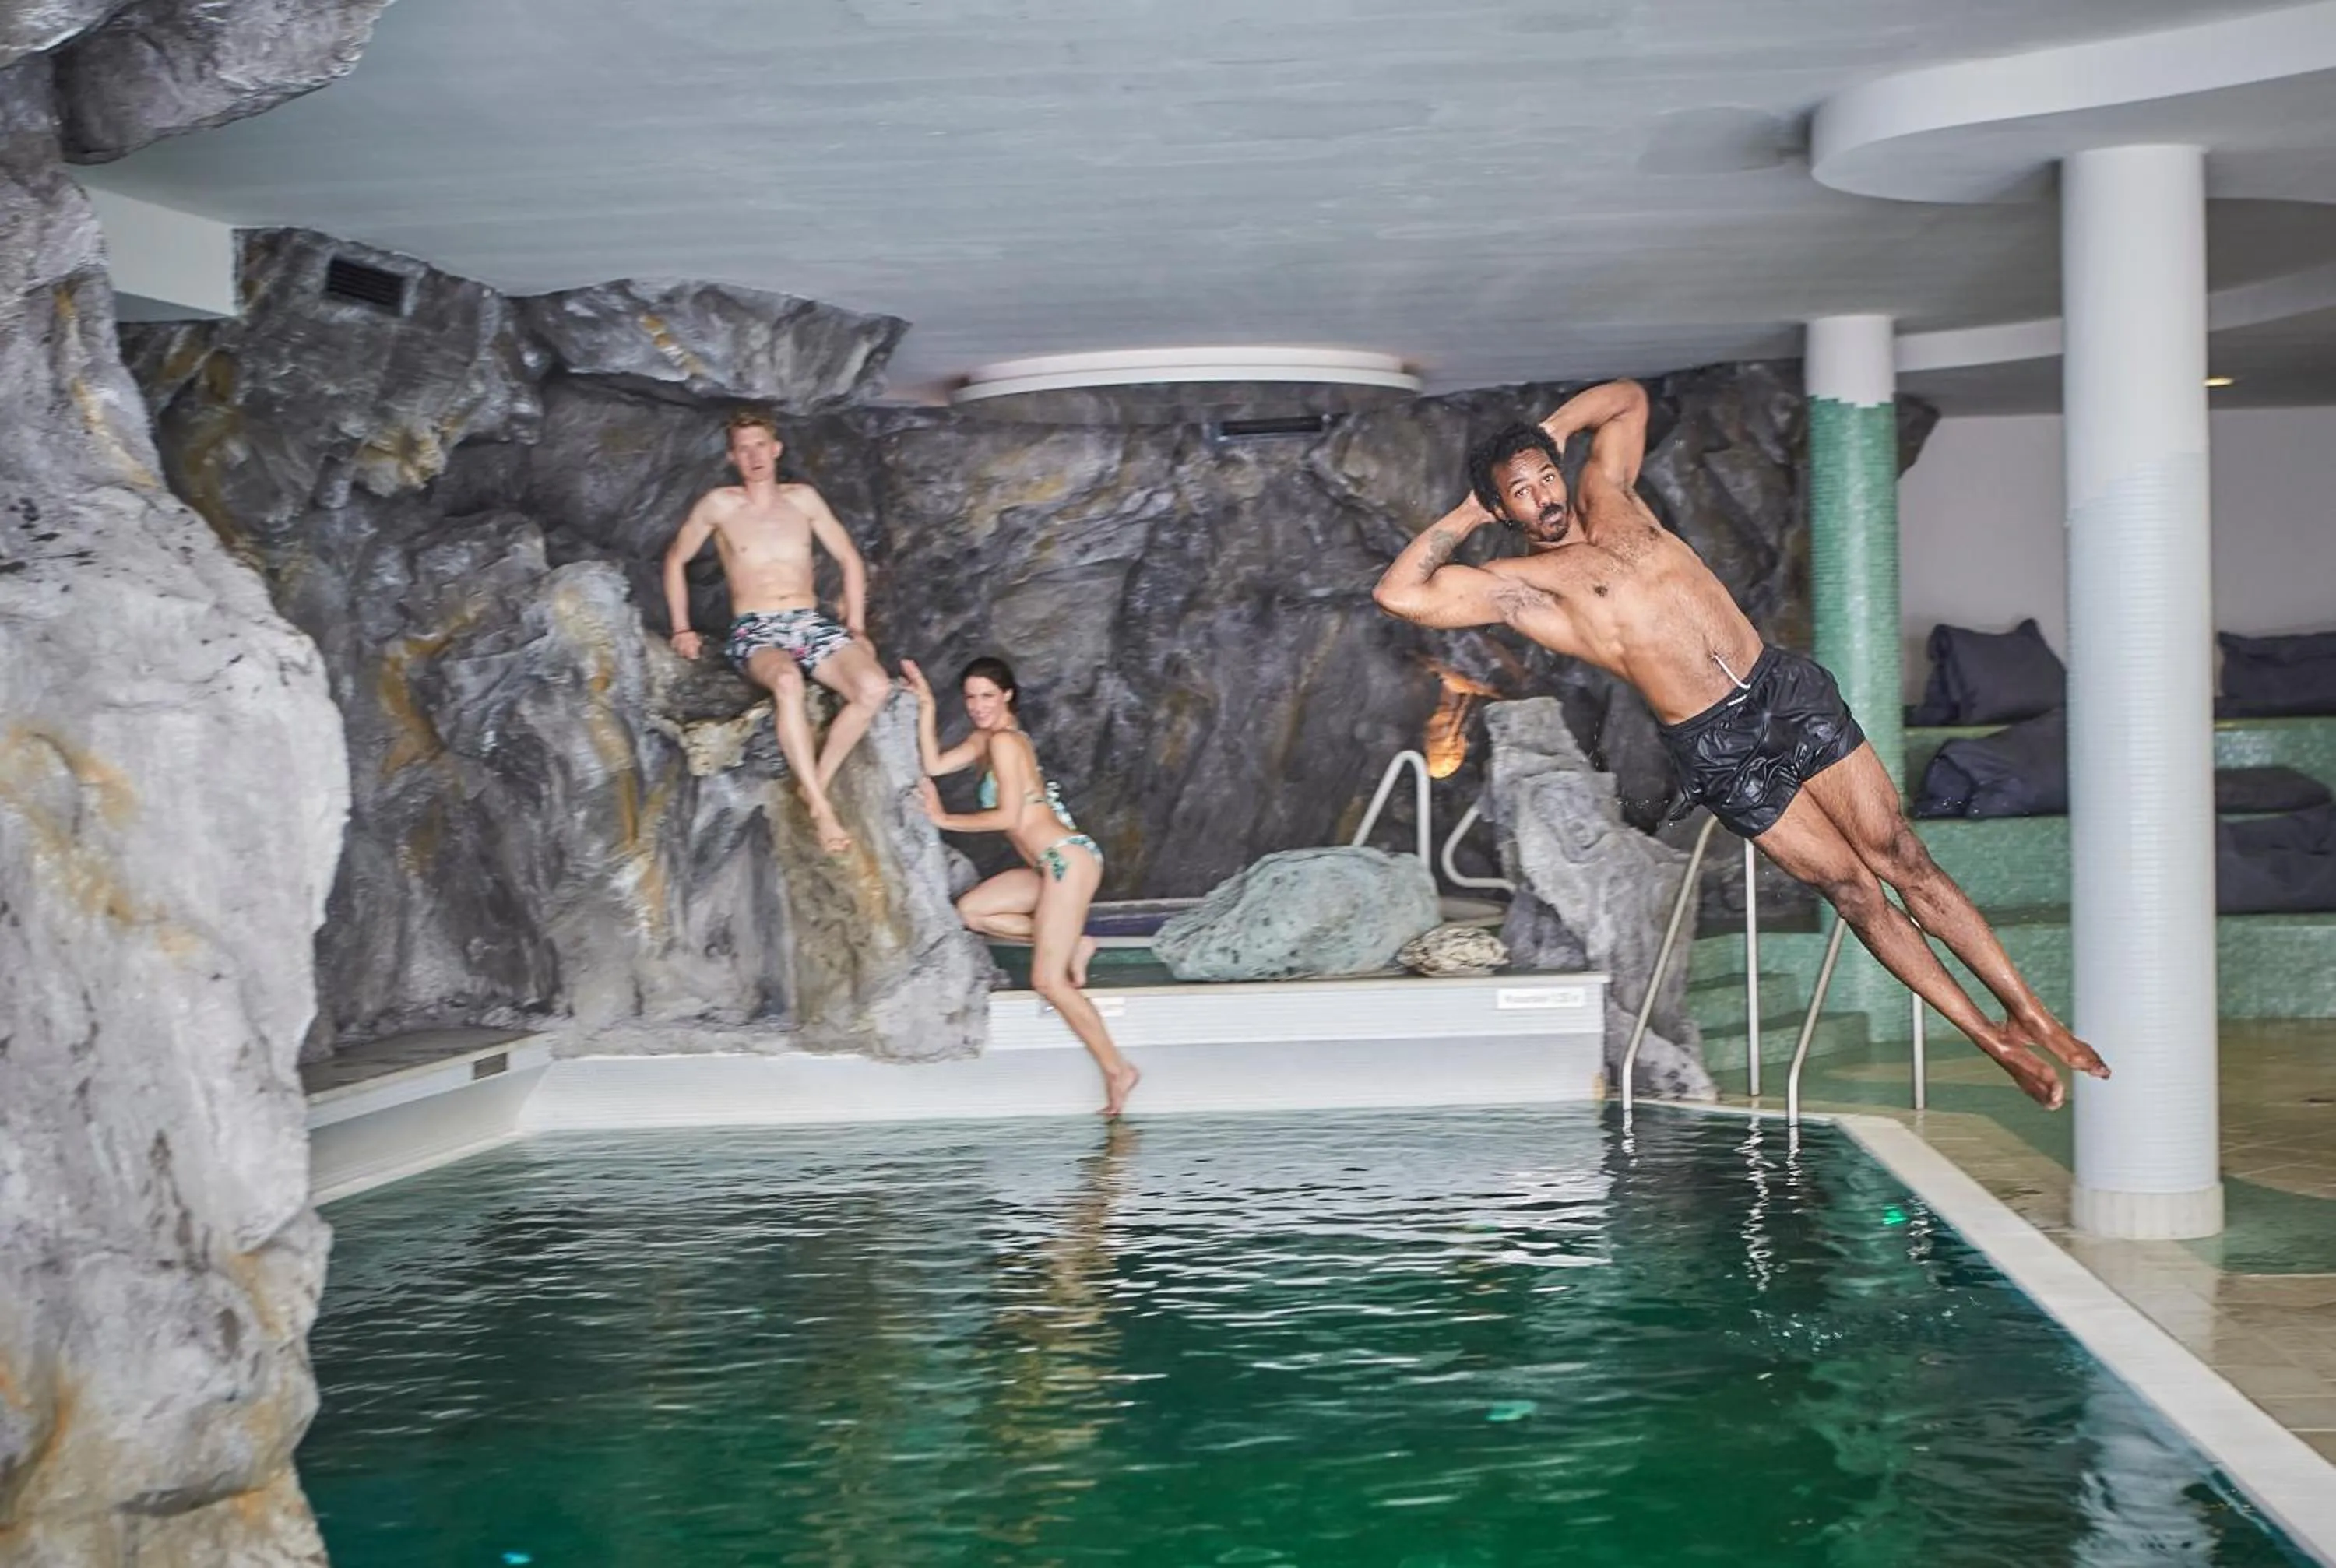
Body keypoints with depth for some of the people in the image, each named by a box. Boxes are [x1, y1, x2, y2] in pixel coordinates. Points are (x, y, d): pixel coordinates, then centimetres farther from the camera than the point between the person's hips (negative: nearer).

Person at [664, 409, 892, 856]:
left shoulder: (802, 498, 14)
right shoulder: (720, 504, 7)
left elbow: (849, 558, 18)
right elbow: (676, 559, 17)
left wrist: (856, 628, 10)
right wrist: (682, 629, 10)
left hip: (811, 624, 3)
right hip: (756, 632, -3)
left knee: (875, 686, -28)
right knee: (788, 681, -41)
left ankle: (817, 783, -15)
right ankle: (819, 807, -35)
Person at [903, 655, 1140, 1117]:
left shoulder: (1004, 741, -12)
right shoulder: (986, 738, 16)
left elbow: (1007, 817, -15)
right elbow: (934, 766, 11)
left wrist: (943, 820, -6)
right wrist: (926, 706, 7)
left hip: (1068, 859, -10)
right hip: (1053, 864, 10)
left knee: (1048, 981, -9)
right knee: (972, 911, 9)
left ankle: (1117, 1069, -2)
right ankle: (1072, 945, 9)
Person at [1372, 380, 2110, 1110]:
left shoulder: (1607, 495, 13)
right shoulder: (1522, 583, -3)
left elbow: (1628, 397, 31)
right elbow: (1399, 593, -15)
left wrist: (1548, 431, 17)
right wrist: (1464, 515, -4)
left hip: (1786, 687, 4)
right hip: (1717, 748, -4)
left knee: (1901, 859, 2)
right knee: (1849, 886, -1)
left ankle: (2028, 1011, 9)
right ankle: (1991, 1038, 10)